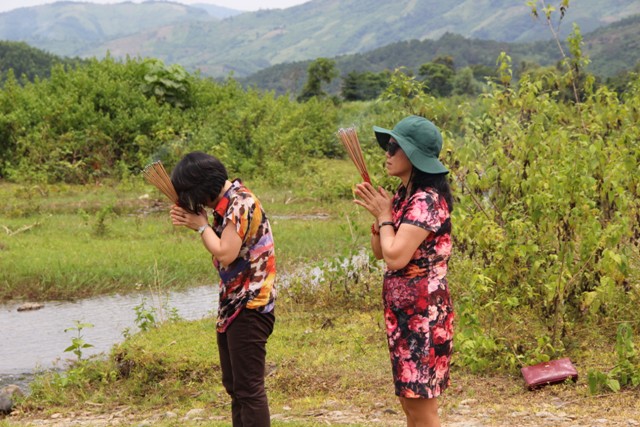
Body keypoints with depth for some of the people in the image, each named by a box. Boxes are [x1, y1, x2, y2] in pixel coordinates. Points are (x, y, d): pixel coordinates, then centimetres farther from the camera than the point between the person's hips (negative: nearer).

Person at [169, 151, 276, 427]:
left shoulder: (240, 203, -17)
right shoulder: (226, 203, 10)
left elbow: (225, 254, -24)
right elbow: (222, 248, 10)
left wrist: (202, 225, -9)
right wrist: (192, 221, -2)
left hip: (249, 308, -10)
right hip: (232, 306, 10)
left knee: (249, 388, -7)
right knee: (234, 385, 16)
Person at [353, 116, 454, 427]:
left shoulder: (426, 201, -18)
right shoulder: (403, 196, 10)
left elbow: (395, 257, -26)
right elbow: (379, 252, 17)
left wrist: (385, 215, -10)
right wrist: (376, 212, 1)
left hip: (423, 314, -10)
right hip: (403, 312, 10)